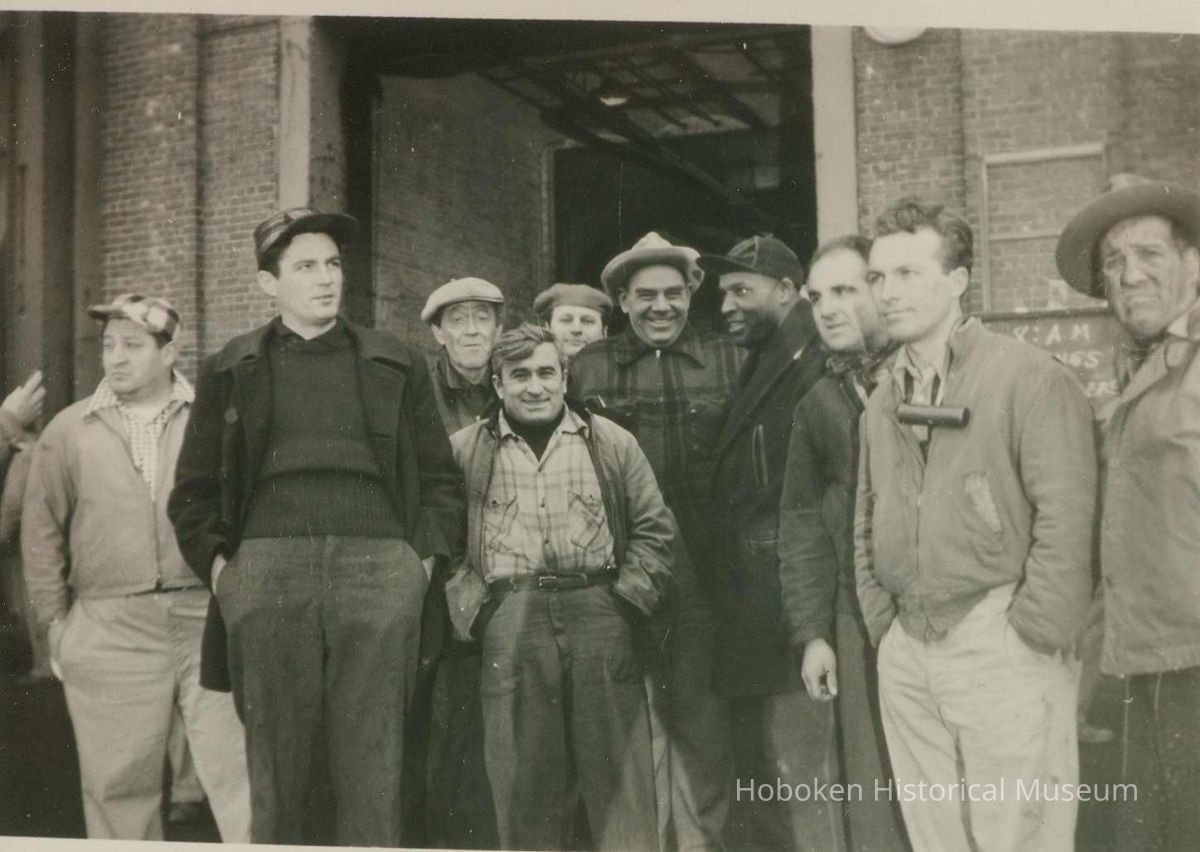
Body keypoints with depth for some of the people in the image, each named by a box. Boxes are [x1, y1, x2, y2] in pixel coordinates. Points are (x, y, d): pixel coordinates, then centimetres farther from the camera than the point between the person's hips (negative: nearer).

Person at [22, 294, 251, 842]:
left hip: (210, 617, -1)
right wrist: (57, 620, 9)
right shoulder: (68, 432, 10)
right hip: (108, 632, 1)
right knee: (120, 779, 7)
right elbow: (42, 534, 12)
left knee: (238, 763, -3)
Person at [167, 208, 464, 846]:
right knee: (273, 765, 3)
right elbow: (193, 489, 16)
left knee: (372, 771, 1)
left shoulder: (396, 365, 16)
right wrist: (216, 563, 2)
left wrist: (426, 556, 4)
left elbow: (440, 477, 16)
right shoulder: (230, 371, 15)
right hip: (268, 568, 0)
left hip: (379, 567, 0)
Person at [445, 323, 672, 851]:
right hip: (510, 623, 0)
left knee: (617, 767, 2)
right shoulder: (463, 451, 8)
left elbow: (654, 528, 11)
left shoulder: (612, 443, 10)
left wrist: (627, 597, 1)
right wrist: (473, 607, 0)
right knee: (522, 775, 3)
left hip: (599, 613, 1)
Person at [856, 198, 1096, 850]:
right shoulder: (881, 402, 13)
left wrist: (1031, 640, -13)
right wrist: (884, 629, 11)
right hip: (906, 657, 6)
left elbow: (1065, 521, -12)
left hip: (1002, 652, -6)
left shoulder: (1032, 379, -7)